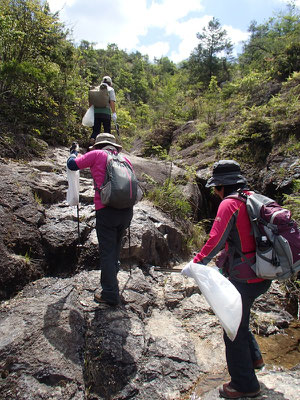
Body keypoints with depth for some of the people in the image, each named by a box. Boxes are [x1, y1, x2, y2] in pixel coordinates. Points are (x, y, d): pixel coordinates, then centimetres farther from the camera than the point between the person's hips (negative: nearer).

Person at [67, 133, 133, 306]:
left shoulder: (97, 155, 3)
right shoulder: (125, 159, 16)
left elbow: (72, 165, 8)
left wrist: (74, 152, 27)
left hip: (106, 210, -5)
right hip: (127, 210, 5)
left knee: (107, 252, 4)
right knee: (116, 248, 22)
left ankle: (110, 294, 11)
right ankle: (109, 281, 39)